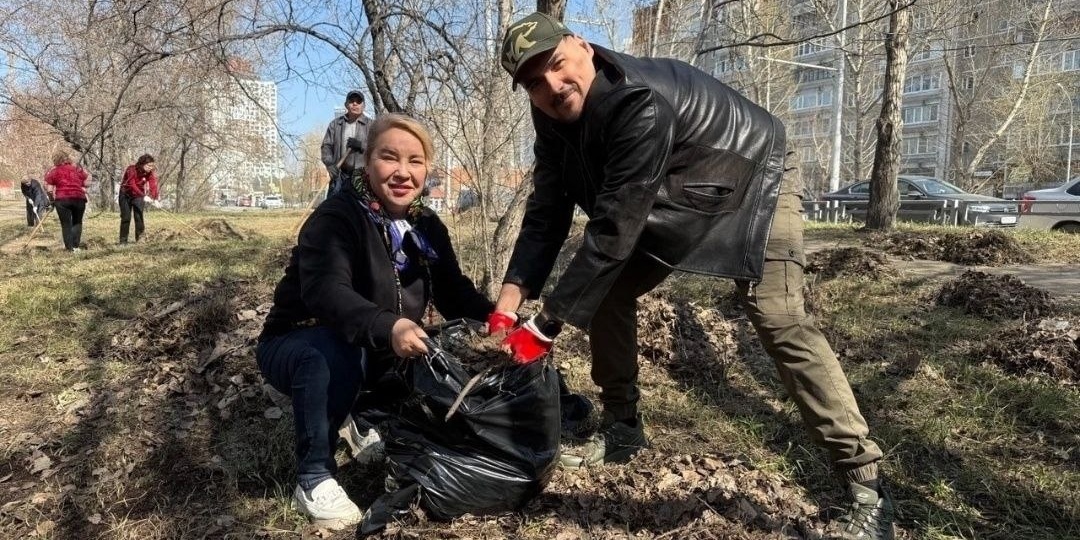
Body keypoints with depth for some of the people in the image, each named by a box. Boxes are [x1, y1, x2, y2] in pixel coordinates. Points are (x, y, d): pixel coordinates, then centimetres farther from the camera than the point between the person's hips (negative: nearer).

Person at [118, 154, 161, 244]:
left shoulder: (150, 173, -14)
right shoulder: (132, 169, -26)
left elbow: (153, 186, -26)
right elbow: (132, 185, -35)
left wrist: (155, 199, -42)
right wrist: (144, 196, -46)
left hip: (139, 195, 3)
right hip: (126, 195, -3)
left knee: (139, 216, -8)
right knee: (126, 217, -1)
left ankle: (140, 238, -4)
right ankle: (123, 240, 6)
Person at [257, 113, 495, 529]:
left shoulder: (427, 226, -1)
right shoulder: (335, 217, -22)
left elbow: (453, 292, -3)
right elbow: (326, 291, -38)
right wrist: (387, 327, -55)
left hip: (379, 355, 6)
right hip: (297, 346, -5)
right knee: (337, 347, -38)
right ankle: (313, 477, -18)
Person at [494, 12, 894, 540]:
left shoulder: (640, 104, -37)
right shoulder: (555, 118, -11)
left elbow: (612, 231, -37)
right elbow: (547, 213, -10)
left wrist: (544, 326, -32)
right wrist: (507, 303, -20)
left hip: (749, 186, -8)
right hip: (673, 202, 8)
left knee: (779, 320, -21)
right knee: (606, 289, 0)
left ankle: (867, 486, -12)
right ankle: (621, 429, 15)